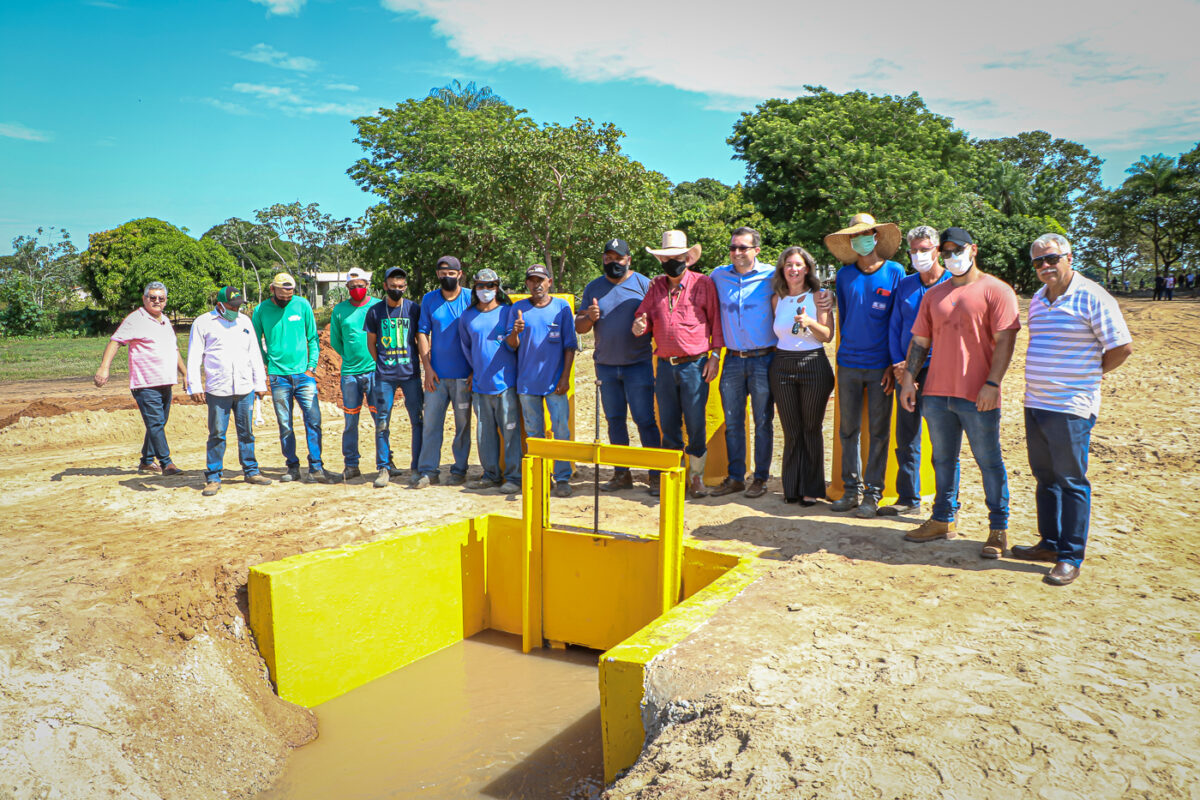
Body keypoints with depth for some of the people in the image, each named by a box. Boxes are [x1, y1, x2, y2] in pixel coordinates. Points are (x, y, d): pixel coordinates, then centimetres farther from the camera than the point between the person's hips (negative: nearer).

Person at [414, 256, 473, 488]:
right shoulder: (429, 299, 7)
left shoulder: (470, 299, 0)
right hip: (437, 373, 2)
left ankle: (459, 470, 14)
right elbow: (422, 333, 7)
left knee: (463, 423, 5)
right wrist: (427, 367, -3)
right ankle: (428, 470, 8)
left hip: (463, 374, -2)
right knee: (431, 422, 2)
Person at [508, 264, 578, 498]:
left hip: (555, 381, -1)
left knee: (561, 430, -5)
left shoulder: (562, 307, 3)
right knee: (533, 432, 8)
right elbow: (511, 346, 6)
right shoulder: (518, 308, 7)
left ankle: (562, 478, 2)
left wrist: (565, 377, -5)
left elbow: (570, 345, 2)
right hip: (527, 382, 2)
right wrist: (515, 332, -17)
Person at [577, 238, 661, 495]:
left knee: (645, 420, -4)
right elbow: (579, 327, 9)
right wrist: (589, 317, -13)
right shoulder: (593, 288, 9)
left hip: (638, 364, -4)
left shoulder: (642, 283, 0)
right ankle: (622, 474, 19)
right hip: (605, 366, 4)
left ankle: (656, 474, 2)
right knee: (615, 420, 10)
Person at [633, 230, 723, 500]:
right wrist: (639, 327, -10)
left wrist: (714, 355, -4)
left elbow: (716, 320, 2)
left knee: (695, 425, 1)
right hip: (665, 366, 4)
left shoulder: (703, 284, 0)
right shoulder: (655, 286, 10)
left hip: (695, 365, -4)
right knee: (668, 425, 8)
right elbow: (642, 317, 14)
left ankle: (697, 478, 15)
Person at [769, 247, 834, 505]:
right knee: (791, 430, 5)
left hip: (813, 365, -2)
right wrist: (773, 352, 2)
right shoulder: (776, 299, 9)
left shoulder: (818, 297, 1)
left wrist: (810, 322, -20)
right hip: (782, 365, 3)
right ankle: (792, 487, 14)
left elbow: (828, 335, -4)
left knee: (811, 429, 2)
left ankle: (811, 489, 11)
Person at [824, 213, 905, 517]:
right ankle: (851, 489, 16)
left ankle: (872, 493, 11)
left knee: (878, 431, 3)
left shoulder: (895, 272, -1)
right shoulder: (844, 275, 8)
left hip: (880, 365, -3)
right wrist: (844, 351, 14)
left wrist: (894, 364, -7)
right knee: (848, 429, 6)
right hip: (848, 364, 3)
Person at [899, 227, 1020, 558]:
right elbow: (920, 341, 15)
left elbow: (1004, 341, -9)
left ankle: (999, 529, 14)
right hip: (936, 392, 5)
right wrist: (908, 378, 6)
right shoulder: (934, 294, 14)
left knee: (989, 463, 3)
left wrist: (992, 383, -17)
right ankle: (943, 520, 25)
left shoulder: (996, 291, -2)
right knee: (943, 460, 13)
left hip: (977, 396, -5)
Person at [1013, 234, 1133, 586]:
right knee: (1045, 477, 14)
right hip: (1035, 404, 7)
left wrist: (1088, 375, 0)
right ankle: (1050, 543, 26)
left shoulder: (1092, 298, -10)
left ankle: (1071, 556, 8)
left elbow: (1122, 347, -10)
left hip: (1071, 407, -7)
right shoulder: (1037, 300, 13)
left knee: (1071, 481, 0)